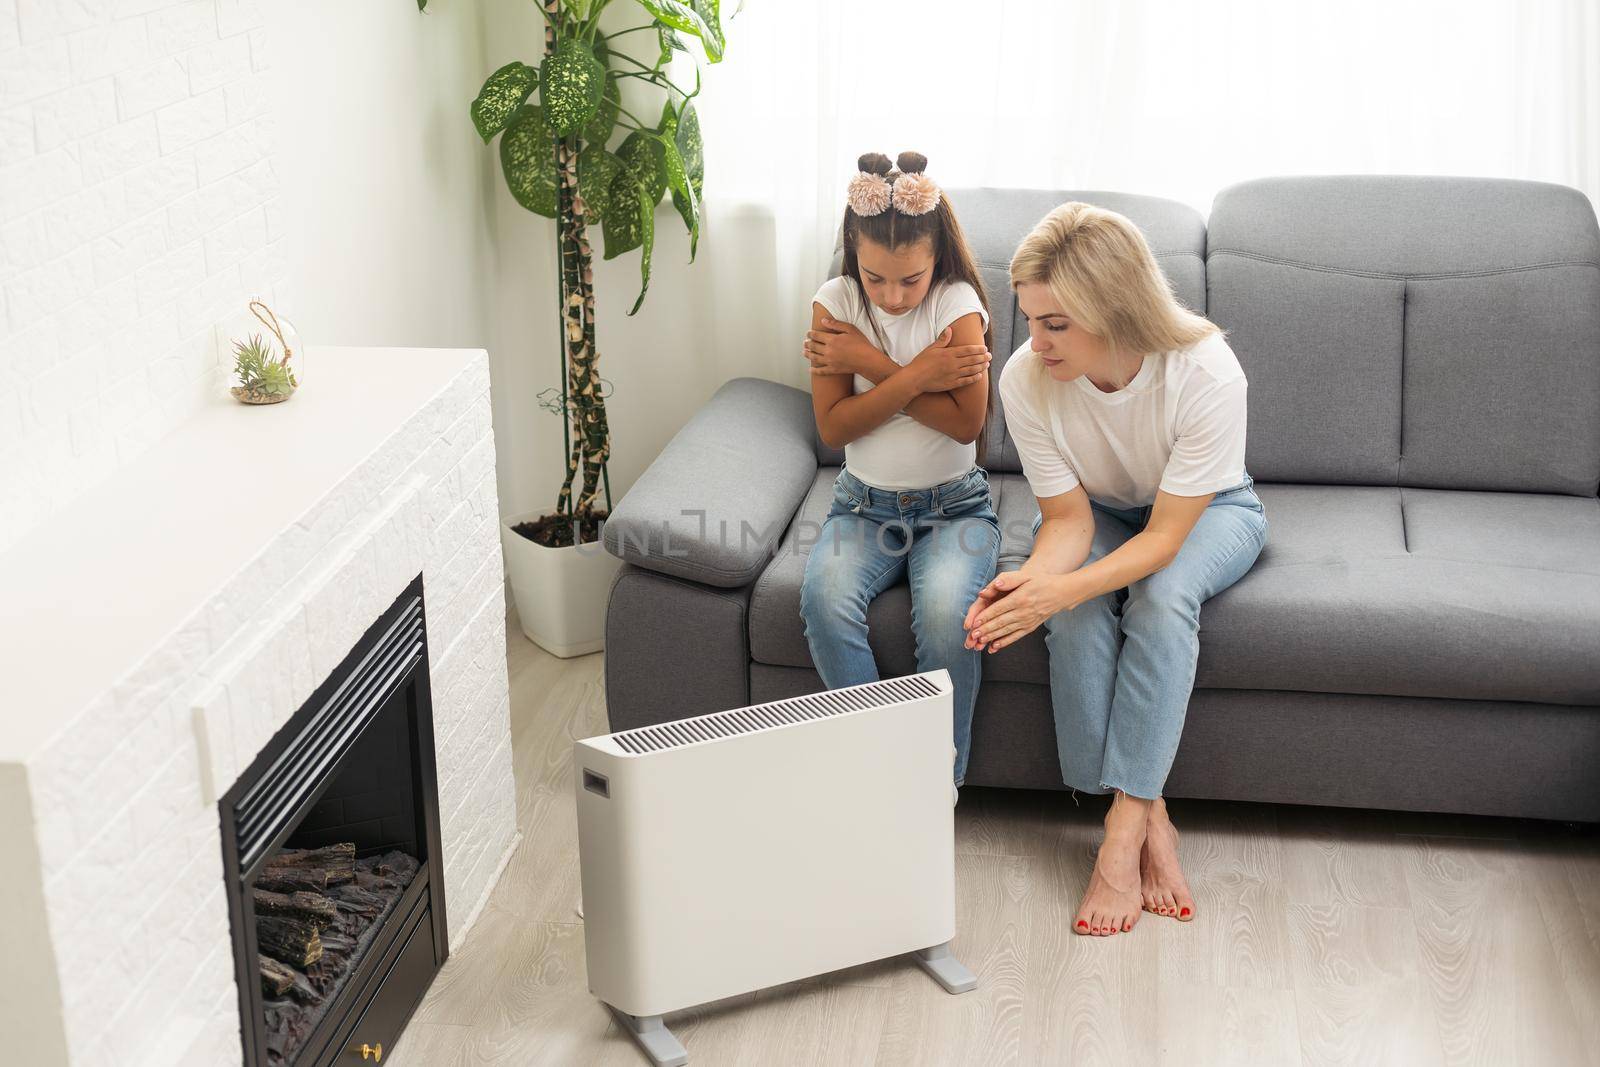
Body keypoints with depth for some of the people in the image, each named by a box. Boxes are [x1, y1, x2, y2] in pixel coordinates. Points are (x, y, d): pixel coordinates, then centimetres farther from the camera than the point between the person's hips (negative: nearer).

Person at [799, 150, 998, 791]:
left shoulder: (958, 303, -9)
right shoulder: (836, 302, -3)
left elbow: (966, 423, -19)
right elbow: (833, 427, -9)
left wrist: (872, 365, -18)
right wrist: (915, 377, -19)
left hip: (952, 506, -2)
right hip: (865, 504, 2)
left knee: (946, 611, -33)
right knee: (825, 599, -30)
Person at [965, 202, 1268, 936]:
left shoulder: (1205, 373, -36)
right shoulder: (1025, 380, -27)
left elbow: (1165, 537, -33)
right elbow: (1071, 518, -19)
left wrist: (1062, 590, -48)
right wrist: (1028, 579, -42)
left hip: (1208, 511, -2)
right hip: (1100, 510, 2)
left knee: (1163, 596, -35)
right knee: (1077, 620, -30)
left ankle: (1124, 828, -29)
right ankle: (1150, 821, -19)